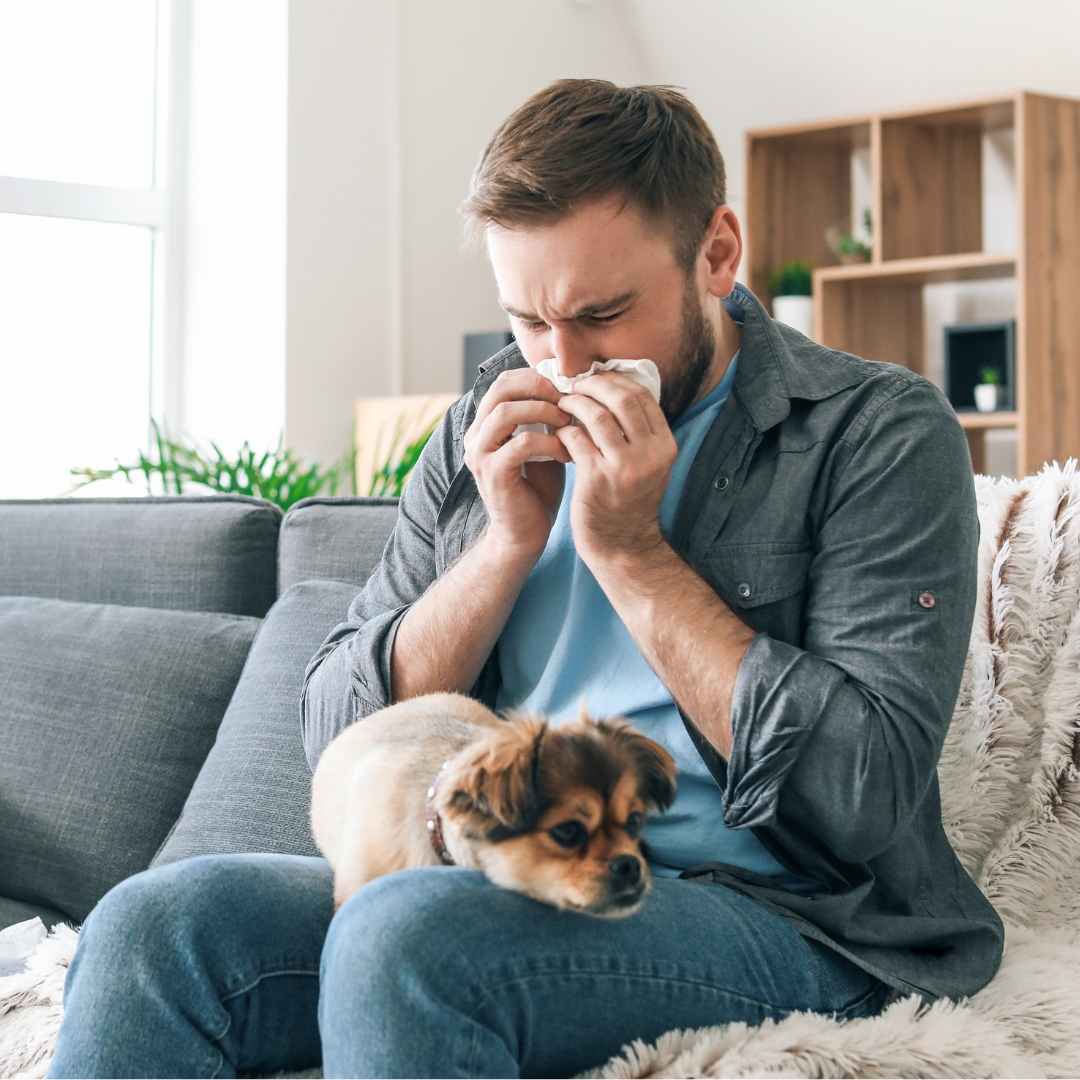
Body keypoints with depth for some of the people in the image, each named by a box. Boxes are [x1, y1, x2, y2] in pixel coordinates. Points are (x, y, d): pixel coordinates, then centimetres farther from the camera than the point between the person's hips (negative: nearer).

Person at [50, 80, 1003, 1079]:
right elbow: (339, 737, 8)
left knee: (404, 934, -34)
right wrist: (509, 542, -6)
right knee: (152, 922, -20)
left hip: (776, 916, -4)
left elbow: (867, 795, -14)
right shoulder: (485, 442, 11)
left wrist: (633, 552, -14)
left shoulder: (881, 434, -4)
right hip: (501, 883, 5)